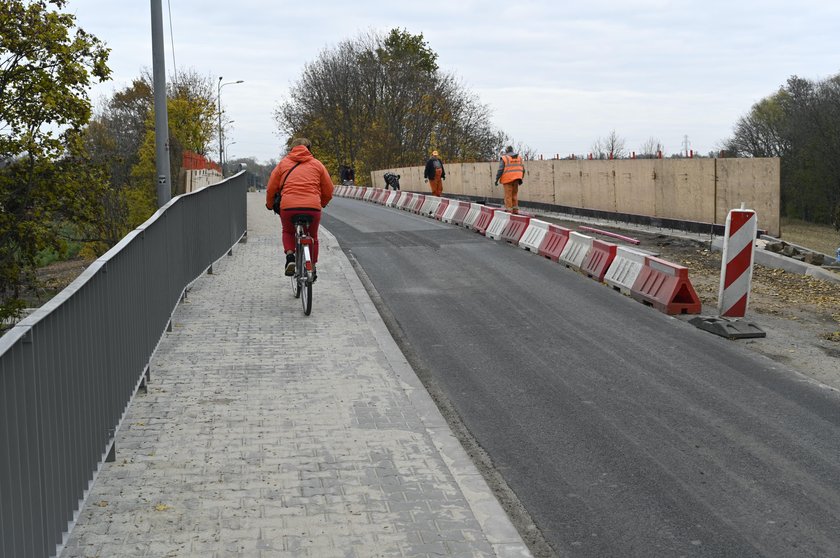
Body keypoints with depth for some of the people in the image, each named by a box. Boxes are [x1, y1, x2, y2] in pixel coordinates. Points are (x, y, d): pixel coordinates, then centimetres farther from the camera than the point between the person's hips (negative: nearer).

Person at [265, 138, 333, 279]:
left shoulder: (283, 163, 15)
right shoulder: (317, 164, 16)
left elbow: (271, 189, 14)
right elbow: (328, 191, 17)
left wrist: (270, 205, 32)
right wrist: (321, 204, 36)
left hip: (288, 206, 0)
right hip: (312, 207, 0)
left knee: (288, 232, 28)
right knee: (312, 237, 25)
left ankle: (290, 255, 3)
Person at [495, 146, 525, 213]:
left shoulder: (504, 158, -4)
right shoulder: (519, 158, 11)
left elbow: (500, 170, -9)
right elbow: (523, 169, 10)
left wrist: (497, 179, -4)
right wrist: (521, 178, 20)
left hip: (508, 179, -4)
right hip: (516, 179, 4)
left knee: (508, 195, -2)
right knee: (515, 194, 13)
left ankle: (509, 210, -4)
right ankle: (515, 209, 11)